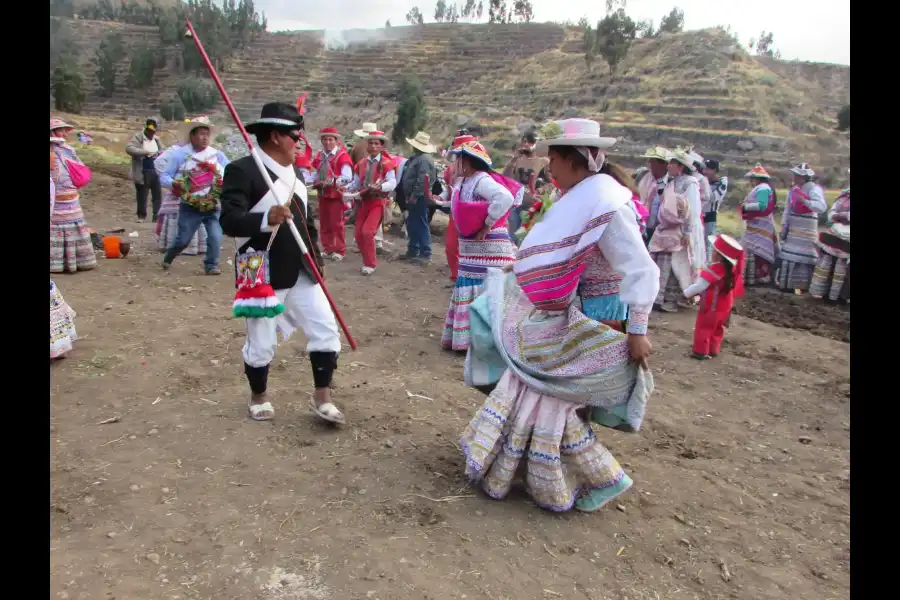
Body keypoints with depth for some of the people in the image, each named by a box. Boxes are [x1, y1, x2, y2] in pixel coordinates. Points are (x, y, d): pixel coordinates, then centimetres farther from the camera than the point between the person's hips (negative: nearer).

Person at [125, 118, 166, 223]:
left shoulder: (157, 138, 10)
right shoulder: (138, 137, -6)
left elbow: (164, 150, 20)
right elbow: (129, 148, -20)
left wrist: (158, 153, -4)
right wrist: (145, 152, -28)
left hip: (156, 171, 5)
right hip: (143, 172, -5)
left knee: (157, 195, 6)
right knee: (142, 195, 3)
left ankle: (157, 216, 14)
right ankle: (141, 215, 17)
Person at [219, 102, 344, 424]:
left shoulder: (294, 171, 13)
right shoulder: (241, 170, -13)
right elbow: (229, 221, -23)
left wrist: (316, 259, 15)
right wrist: (266, 220, -40)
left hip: (302, 272, 7)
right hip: (264, 275, -7)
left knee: (326, 331, 4)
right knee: (261, 344, 7)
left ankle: (321, 398, 19)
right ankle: (259, 397, 33)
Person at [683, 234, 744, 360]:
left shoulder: (714, 269, -27)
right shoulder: (731, 268, -1)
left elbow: (700, 285, -26)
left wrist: (687, 293, -11)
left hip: (711, 306, -8)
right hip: (724, 306, 8)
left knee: (703, 328, 4)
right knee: (717, 328, 21)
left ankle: (701, 351, 8)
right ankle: (714, 349, 30)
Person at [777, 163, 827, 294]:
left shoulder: (814, 189, -14)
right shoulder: (793, 189, 8)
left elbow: (822, 207, -28)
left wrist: (804, 200, -32)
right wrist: (784, 226, 9)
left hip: (807, 229, -7)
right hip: (793, 227, 7)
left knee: (804, 256, -5)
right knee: (789, 254, 11)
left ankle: (802, 285, -1)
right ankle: (787, 283, 20)